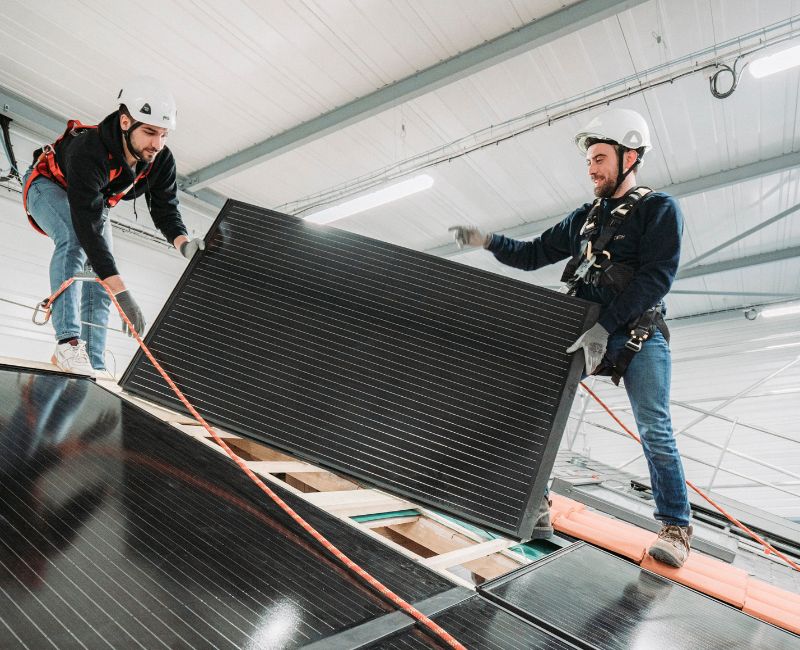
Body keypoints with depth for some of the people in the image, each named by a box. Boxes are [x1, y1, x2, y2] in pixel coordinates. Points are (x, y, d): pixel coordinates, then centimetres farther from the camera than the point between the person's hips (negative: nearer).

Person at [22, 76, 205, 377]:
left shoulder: (161, 161, -27)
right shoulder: (88, 151, -45)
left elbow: (165, 209, -20)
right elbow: (88, 226, -50)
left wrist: (183, 242, -46)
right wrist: (121, 292, -58)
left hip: (92, 201, 6)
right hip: (48, 185, -5)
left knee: (99, 278, -7)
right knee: (75, 239, -37)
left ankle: (94, 366, -7)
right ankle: (68, 341, -38)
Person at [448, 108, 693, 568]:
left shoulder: (660, 209, -1)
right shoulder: (585, 217, 16)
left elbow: (656, 277, -13)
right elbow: (533, 255, 17)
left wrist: (605, 327, -23)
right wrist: (489, 241, 1)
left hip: (638, 334, -5)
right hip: (585, 332, 5)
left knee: (654, 430, -7)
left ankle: (676, 527, 10)